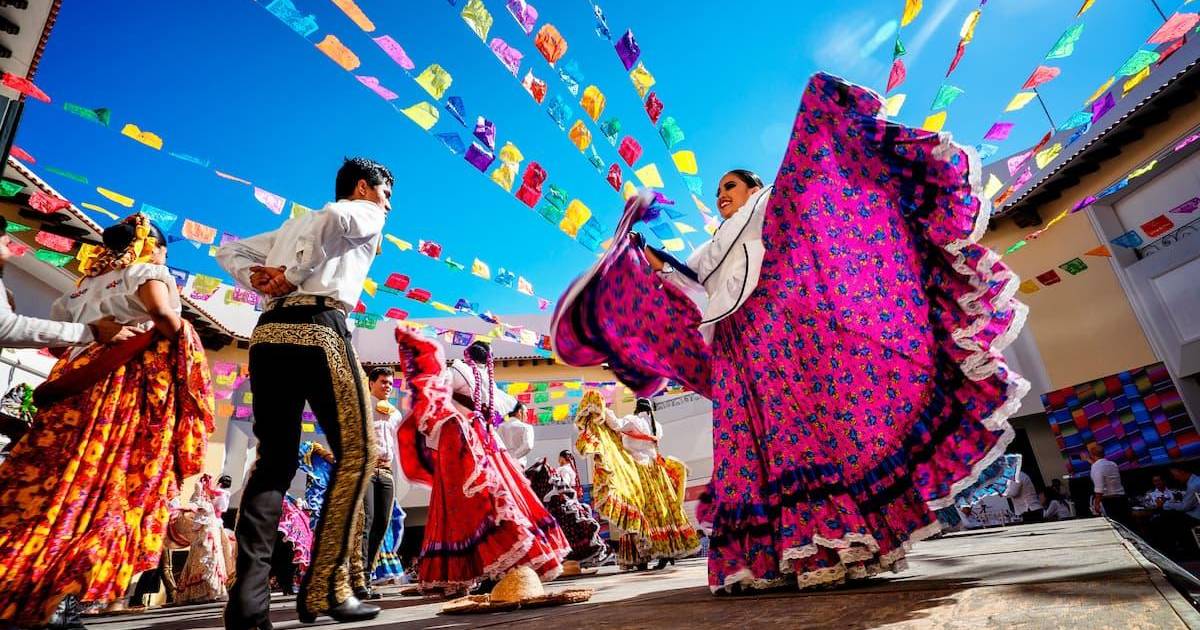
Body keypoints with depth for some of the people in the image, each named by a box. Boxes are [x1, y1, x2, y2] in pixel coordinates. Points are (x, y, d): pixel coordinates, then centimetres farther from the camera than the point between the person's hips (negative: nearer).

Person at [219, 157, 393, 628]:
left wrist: (257, 278, 13)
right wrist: (295, 274, -7)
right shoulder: (366, 214, 12)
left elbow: (229, 250, 31)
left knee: (273, 460, 8)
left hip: (268, 333, 7)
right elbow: (334, 217, -11)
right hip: (318, 329, -7)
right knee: (356, 452, -2)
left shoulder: (292, 225, 34)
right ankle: (325, 589, -3)